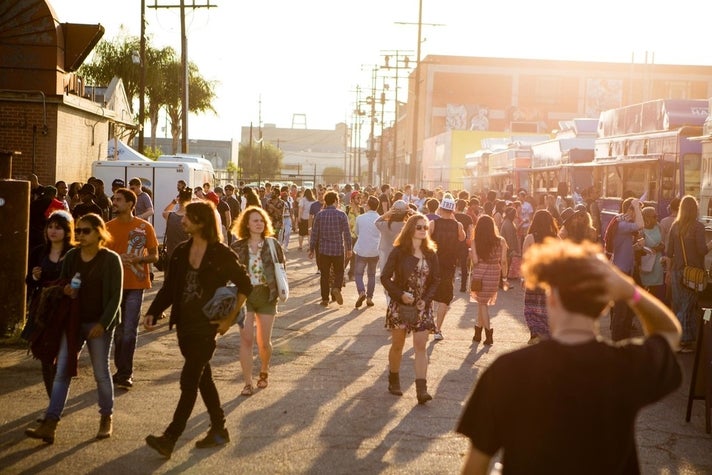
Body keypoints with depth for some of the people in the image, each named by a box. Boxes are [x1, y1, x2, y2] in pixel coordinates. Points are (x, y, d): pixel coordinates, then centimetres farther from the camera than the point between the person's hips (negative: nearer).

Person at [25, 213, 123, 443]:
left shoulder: (111, 259, -8)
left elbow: (115, 295, -10)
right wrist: (65, 290, -7)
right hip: (73, 321, 4)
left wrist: (103, 323, -16)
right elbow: (61, 283, 17)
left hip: (99, 323, -4)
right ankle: (50, 424, -3)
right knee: (61, 372, -1)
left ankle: (106, 418, 25)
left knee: (101, 373, 6)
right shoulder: (71, 256, 5)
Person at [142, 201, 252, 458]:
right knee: (203, 378, 14)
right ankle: (219, 430, 27)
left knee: (189, 381, -9)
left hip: (206, 326, -7)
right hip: (185, 325, 7)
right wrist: (152, 312, -3)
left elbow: (245, 285, -5)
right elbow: (169, 288, 10)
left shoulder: (220, 254, -10)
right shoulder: (181, 252, 7)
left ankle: (170, 439, -10)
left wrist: (229, 319, -7)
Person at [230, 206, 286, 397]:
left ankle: (264, 371, 35)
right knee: (246, 339, -5)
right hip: (244, 295, 0)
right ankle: (248, 383, 1)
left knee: (264, 341, 7)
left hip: (266, 294, 0)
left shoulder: (273, 244, 0)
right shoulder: (237, 247, 1)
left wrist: (278, 291, -4)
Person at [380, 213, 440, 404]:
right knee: (397, 345, 9)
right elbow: (385, 277, -7)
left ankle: (421, 389, -11)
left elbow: (435, 280, 6)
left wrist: (426, 299, -9)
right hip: (400, 304, -2)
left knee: (420, 346, -6)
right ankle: (394, 381, 28)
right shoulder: (399, 251, -6)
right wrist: (400, 295, -17)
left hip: (423, 306, 2)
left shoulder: (430, 254, 3)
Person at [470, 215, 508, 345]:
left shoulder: (476, 242, -5)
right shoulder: (500, 241, -2)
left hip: (479, 273, -2)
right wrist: (504, 276, 8)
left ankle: (488, 333, 3)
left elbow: (475, 261, -10)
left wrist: (470, 252, 9)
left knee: (482, 302, 9)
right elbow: (503, 261, -2)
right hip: (494, 273, 2)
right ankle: (478, 332, 25)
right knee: (483, 302, 17)